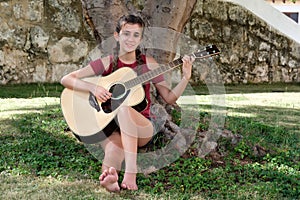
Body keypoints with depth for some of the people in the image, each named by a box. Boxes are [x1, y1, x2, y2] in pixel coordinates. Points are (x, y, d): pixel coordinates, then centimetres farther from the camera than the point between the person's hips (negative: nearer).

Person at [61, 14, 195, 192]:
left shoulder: (148, 64, 4)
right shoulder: (107, 63, 1)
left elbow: (170, 98, 6)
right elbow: (66, 79, -3)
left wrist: (186, 78, -10)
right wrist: (93, 87, -19)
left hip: (142, 128, -1)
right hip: (110, 126, 1)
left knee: (124, 109, -36)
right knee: (113, 148, -36)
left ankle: (131, 173, -45)